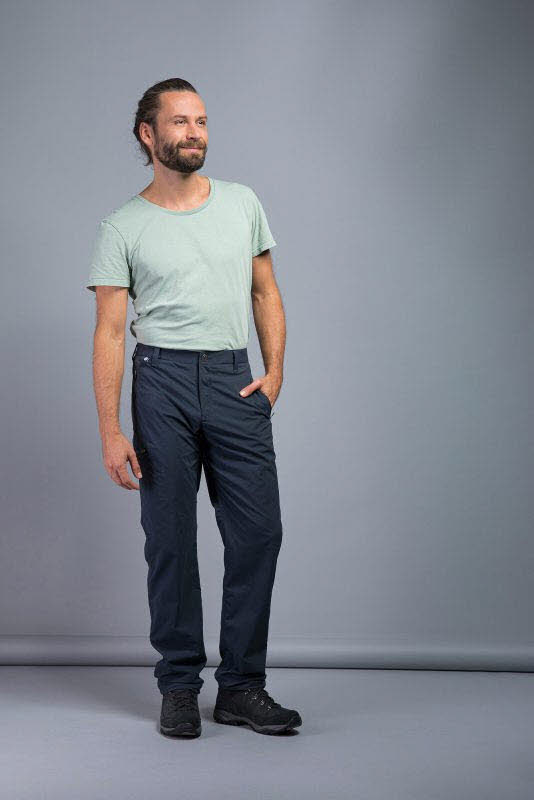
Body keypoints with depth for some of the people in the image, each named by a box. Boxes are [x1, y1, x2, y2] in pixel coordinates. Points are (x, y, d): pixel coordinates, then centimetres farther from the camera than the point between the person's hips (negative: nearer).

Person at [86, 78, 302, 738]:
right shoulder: (122, 228, 1)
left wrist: (274, 372, 2)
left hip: (236, 381, 3)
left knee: (258, 533, -1)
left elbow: (265, 292, 16)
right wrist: (110, 430, -10)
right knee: (170, 541, 2)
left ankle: (241, 688, 10)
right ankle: (180, 688, 15)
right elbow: (109, 332, -2)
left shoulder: (242, 203, 11)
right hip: (164, 380, -3)